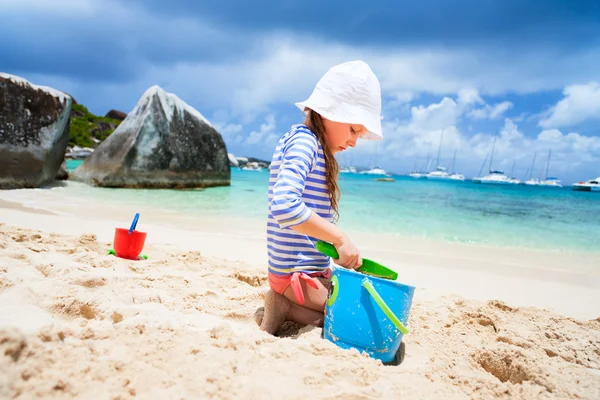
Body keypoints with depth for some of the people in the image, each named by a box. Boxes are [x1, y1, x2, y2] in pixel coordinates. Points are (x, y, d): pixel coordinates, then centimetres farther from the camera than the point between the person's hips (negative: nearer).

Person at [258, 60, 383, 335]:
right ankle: (284, 308, -3)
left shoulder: (312, 145, 13)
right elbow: (284, 206, -33)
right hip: (298, 274, -10)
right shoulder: (304, 141, -16)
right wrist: (340, 239, -27)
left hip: (315, 270, 10)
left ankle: (285, 304, 5)